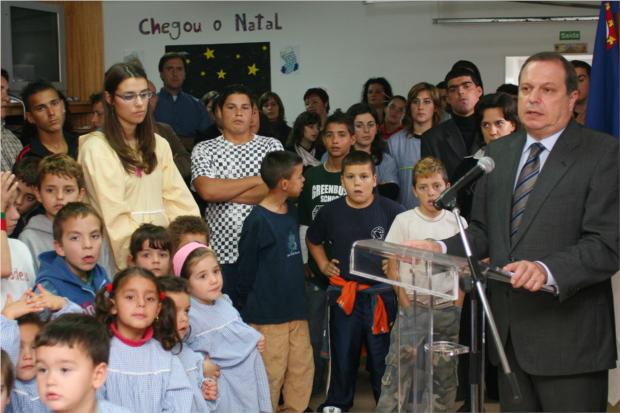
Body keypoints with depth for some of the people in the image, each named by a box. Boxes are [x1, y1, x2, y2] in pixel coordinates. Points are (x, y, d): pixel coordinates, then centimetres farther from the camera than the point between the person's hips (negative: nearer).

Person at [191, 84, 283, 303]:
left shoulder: (271, 146, 8)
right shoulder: (204, 150, 7)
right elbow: (207, 190, -11)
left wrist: (223, 192, -6)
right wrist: (258, 179, -6)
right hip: (221, 251, 0)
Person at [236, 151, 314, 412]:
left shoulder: (292, 212, 9)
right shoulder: (257, 221, -15)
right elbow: (247, 269, -9)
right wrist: (246, 309, -3)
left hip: (296, 309, 7)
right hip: (267, 313, -7)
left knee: (303, 368, 12)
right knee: (272, 374, 1)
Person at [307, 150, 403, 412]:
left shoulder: (391, 211, -10)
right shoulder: (330, 212, -1)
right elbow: (313, 240, 18)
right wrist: (324, 265, 8)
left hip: (381, 294, -2)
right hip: (343, 294, 2)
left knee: (382, 354, 6)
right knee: (342, 353, 14)